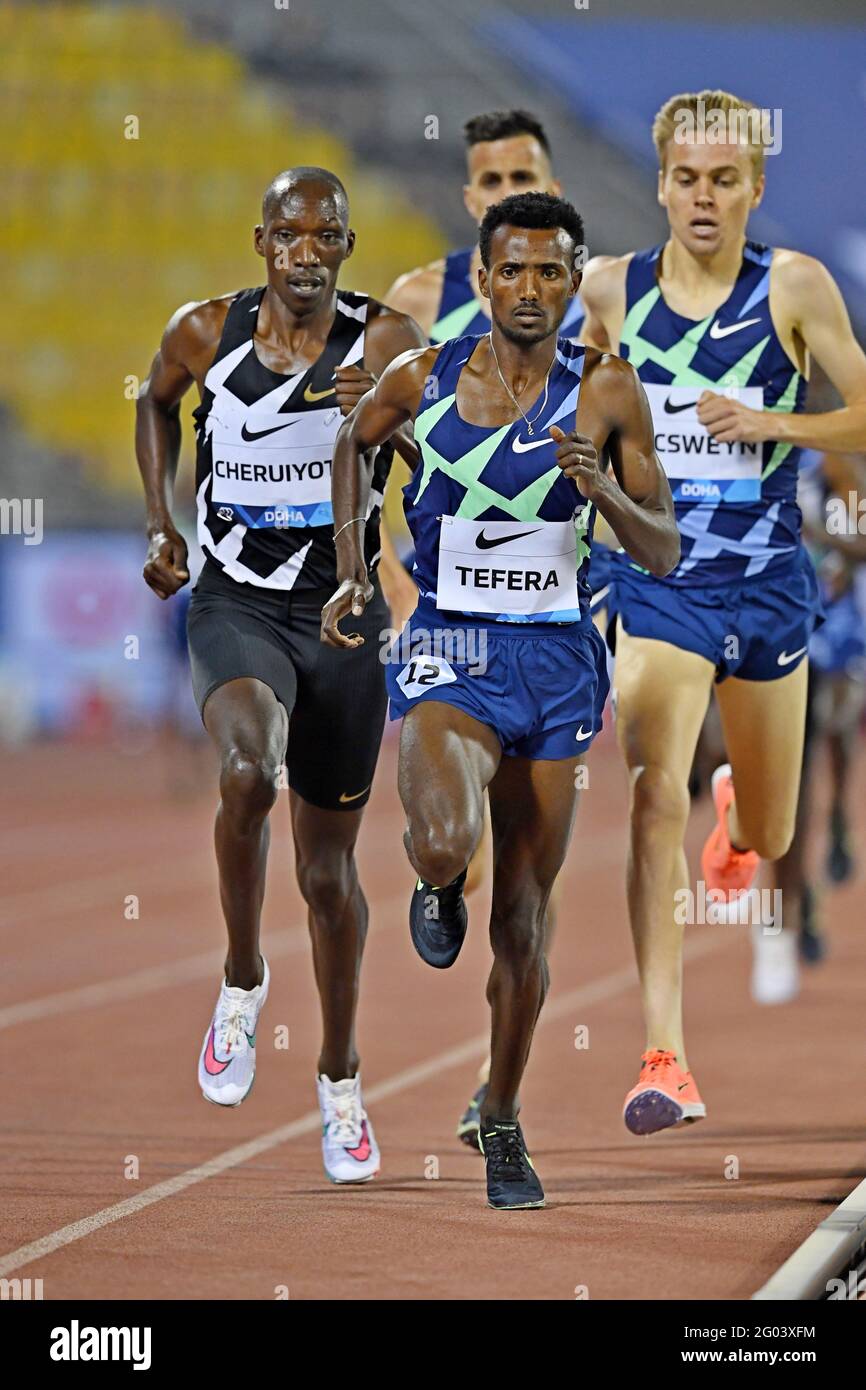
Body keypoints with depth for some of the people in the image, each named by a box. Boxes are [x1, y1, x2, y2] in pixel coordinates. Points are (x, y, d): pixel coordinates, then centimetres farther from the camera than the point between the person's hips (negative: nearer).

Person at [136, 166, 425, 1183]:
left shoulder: (385, 343, -9)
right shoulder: (204, 333, -3)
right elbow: (157, 403, 19)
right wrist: (159, 521, 10)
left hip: (344, 612, 0)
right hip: (235, 603, 0)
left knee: (328, 865, 10)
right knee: (248, 773, -32)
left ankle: (340, 1075, 31)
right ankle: (242, 982, -7)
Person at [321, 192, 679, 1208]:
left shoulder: (607, 393, -3)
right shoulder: (421, 379, -2)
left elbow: (663, 554, 0)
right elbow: (354, 442, 21)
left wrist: (601, 489, -20)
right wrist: (352, 572, 12)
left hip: (558, 665, 1)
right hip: (449, 655, -1)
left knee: (523, 915, 8)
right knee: (446, 845, -30)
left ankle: (502, 1122, 28)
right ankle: (437, 886, 9)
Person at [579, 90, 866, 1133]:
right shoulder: (610, 288, -1)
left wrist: (768, 422, -16)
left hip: (769, 579, 1)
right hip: (657, 579, -1)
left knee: (767, 840, 17)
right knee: (655, 799, -21)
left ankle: (736, 811, 59)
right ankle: (664, 1058, -23)